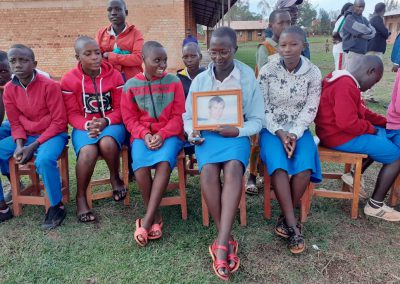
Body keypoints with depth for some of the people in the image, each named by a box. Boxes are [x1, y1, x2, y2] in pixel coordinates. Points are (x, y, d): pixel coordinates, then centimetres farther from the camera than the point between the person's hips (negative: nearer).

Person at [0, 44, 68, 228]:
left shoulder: (49, 85, -16)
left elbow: (59, 122, -15)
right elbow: (16, 123, 7)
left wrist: (33, 146, -19)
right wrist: (19, 145, -13)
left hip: (52, 134, -6)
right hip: (26, 136, 6)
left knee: (44, 161, -36)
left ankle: (57, 207, -12)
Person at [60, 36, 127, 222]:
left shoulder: (114, 75, 0)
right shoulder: (69, 80, 0)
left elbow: (120, 108, 0)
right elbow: (72, 114, -1)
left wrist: (105, 121, -19)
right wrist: (87, 125, -22)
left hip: (111, 123, 0)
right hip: (84, 126, 0)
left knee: (107, 143, -36)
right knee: (88, 153, -32)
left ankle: (115, 178, -4)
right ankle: (81, 197, -8)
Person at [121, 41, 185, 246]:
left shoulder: (174, 82, 3)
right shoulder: (131, 85, 5)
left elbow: (179, 116, 0)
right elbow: (129, 118, 5)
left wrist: (162, 134, -15)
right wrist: (144, 134, -14)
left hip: (169, 134, -1)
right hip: (143, 135, 1)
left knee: (165, 162, -32)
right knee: (140, 165, -30)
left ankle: (147, 220, -27)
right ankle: (155, 216, -12)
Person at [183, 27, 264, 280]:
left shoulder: (248, 78, 2)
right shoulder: (200, 80, 7)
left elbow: (257, 119, 2)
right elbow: (188, 116, 12)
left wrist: (237, 131, -17)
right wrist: (193, 132, -10)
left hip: (237, 135, -1)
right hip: (207, 135, 1)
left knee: (233, 168, -34)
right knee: (208, 170, -31)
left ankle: (221, 243, -34)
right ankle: (228, 239, -19)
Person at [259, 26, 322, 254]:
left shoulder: (313, 73, -1)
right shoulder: (268, 71, -4)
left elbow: (310, 110, -2)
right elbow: (262, 107, -4)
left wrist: (295, 134, -16)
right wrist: (279, 132, -15)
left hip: (299, 129, 1)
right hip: (272, 129, -1)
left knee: (305, 166, -26)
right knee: (278, 164, -29)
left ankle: (286, 218, -7)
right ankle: (293, 224, -22)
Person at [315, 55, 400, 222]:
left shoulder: (342, 80, 11)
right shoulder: (346, 87, -23)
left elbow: (360, 111, 18)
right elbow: (348, 123, -30)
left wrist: (385, 122, 9)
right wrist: (371, 128, -12)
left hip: (337, 132, 11)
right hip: (341, 137, -11)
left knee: (385, 135, 23)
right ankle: (375, 206, 4)